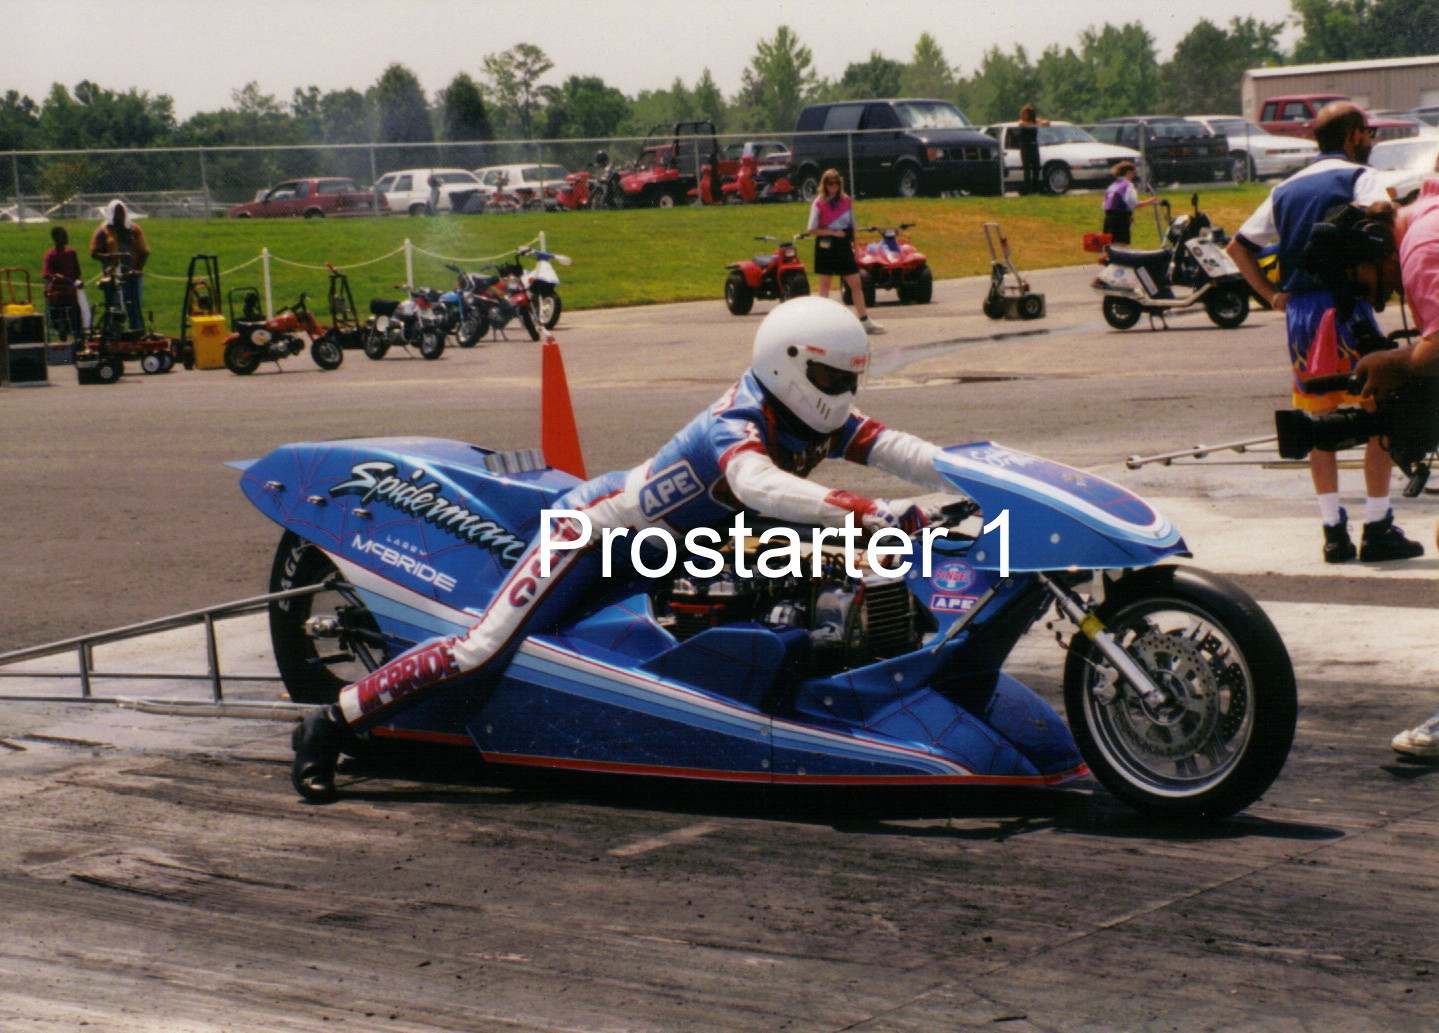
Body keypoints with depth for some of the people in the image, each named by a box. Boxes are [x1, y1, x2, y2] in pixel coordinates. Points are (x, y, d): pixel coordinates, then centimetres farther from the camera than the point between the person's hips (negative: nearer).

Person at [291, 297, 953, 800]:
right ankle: (333, 723, -5)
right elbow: (761, 486, -52)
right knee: (488, 650, -16)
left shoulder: (819, 422, -5)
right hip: (597, 527, -9)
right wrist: (879, 514, -60)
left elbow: (897, 450, -12)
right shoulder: (737, 429, -31)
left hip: (669, 545, 9)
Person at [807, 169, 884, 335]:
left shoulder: (846, 201, 7)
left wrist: (855, 245, 11)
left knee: (855, 283, 2)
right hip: (826, 247, -4)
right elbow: (813, 230, -8)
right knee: (825, 285, 3)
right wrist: (833, 233, -17)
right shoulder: (819, 204, -6)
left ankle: (864, 320, 6)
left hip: (844, 246, 4)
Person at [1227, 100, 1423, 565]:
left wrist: (1271, 294, 13)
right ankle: (1378, 530, 0)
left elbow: (1238, 246, 17)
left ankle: (1334, 531, 10)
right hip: (1344, 305, -6)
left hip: (1297, 312, 6)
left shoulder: (1287, 189, 18)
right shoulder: (1359, 177, -1)